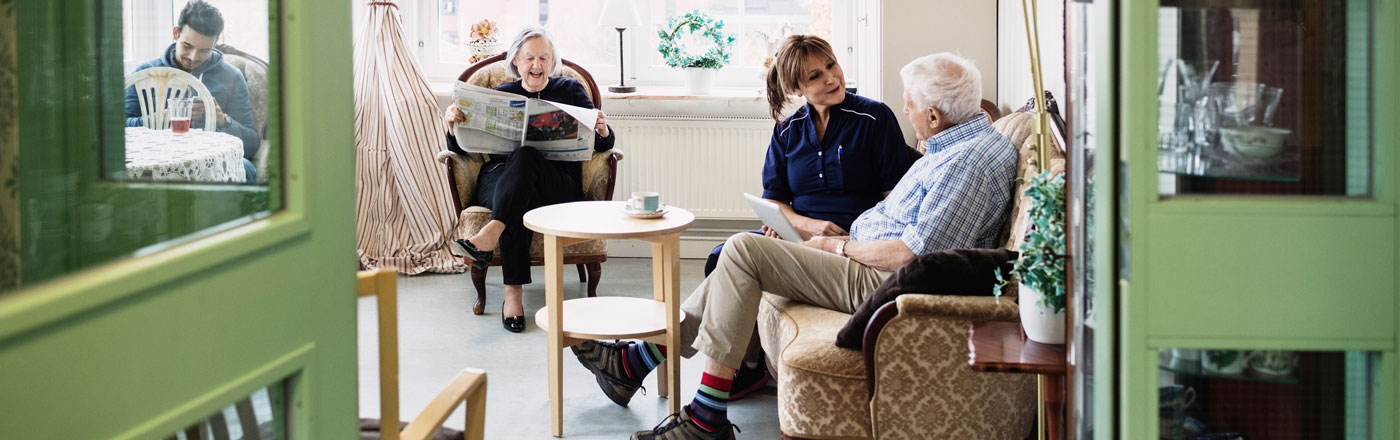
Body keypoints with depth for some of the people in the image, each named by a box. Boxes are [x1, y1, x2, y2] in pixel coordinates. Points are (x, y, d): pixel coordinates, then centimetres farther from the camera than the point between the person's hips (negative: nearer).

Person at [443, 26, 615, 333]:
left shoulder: (570, 91, 18)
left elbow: (603, 147, 11)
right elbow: (463, 149, 13)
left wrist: (602, 131, -13)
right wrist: (452, 125, -9)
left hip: (559, 186, -1)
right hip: (499, 178, 1)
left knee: (524, 156, -35)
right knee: (520, 201, -37)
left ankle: (490, 234, -50)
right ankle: (513, 293, -41)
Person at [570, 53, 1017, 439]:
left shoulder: (971, 160, -19)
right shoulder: (956, 144, 15)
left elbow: (914, 254, -25)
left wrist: (839, 248, -10)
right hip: (866, 262, 11)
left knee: (743, 250, -16)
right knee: (738, 256, 9)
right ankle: (634, 362, 13)